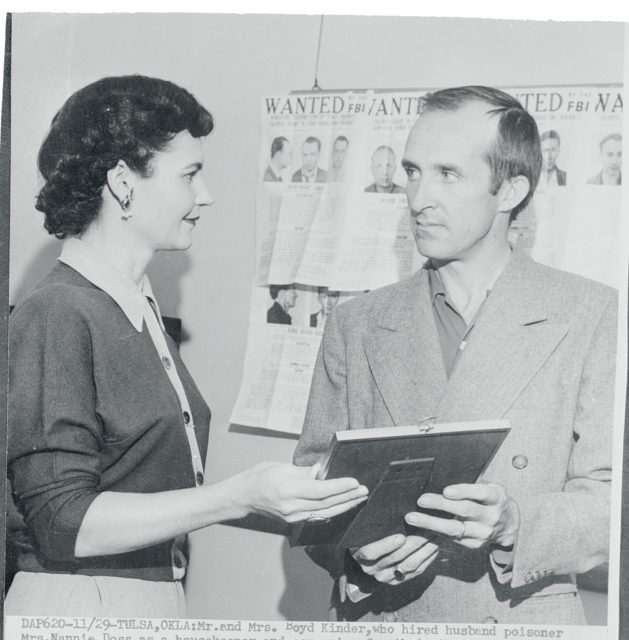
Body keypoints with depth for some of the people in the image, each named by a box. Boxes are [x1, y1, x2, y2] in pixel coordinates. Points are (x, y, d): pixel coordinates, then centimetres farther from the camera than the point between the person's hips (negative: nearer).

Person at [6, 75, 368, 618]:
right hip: (78, 603, -7)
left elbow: (152, 484, 9)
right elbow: (64, 524, -19)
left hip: (159, 598, 8)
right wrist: (240, 496, -24)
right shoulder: (56, 315, -14)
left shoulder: (145, 312, 11)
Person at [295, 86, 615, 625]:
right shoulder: (355, 325, 5)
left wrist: (516, 524, -22)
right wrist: (355, 548, -13)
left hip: (522, 617, -3)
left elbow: (608, 496, -5)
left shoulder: (593, 317, -3)